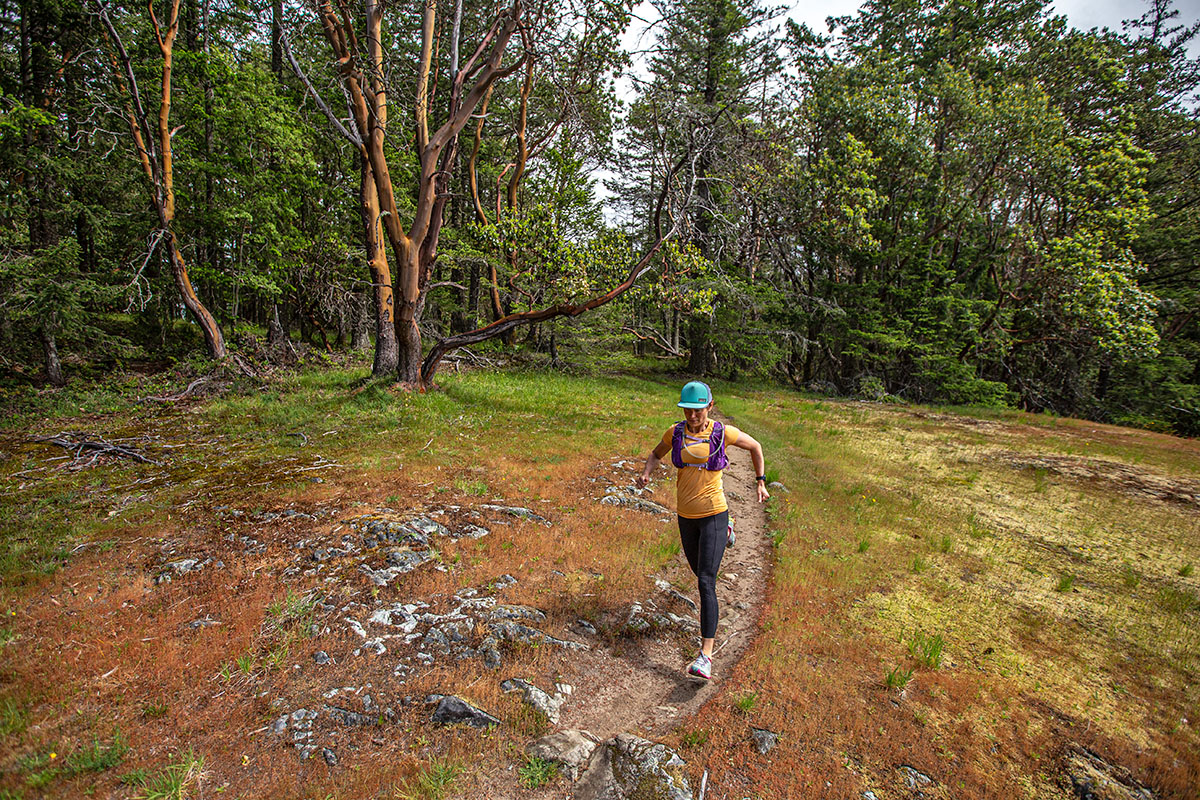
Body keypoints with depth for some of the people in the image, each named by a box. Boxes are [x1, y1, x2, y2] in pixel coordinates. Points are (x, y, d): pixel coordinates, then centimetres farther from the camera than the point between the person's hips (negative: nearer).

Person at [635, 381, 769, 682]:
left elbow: (755, 446, 7)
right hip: (686, 516, 4)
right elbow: (656, 454, 14)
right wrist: (646, 474, -6)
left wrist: (761, 482, 6)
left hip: (713, 514, -4)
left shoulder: (723, 432, -11)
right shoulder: (675, 433, -4)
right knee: (699, 570, 23)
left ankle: (706, 655, -10)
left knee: (705, 582, -13)